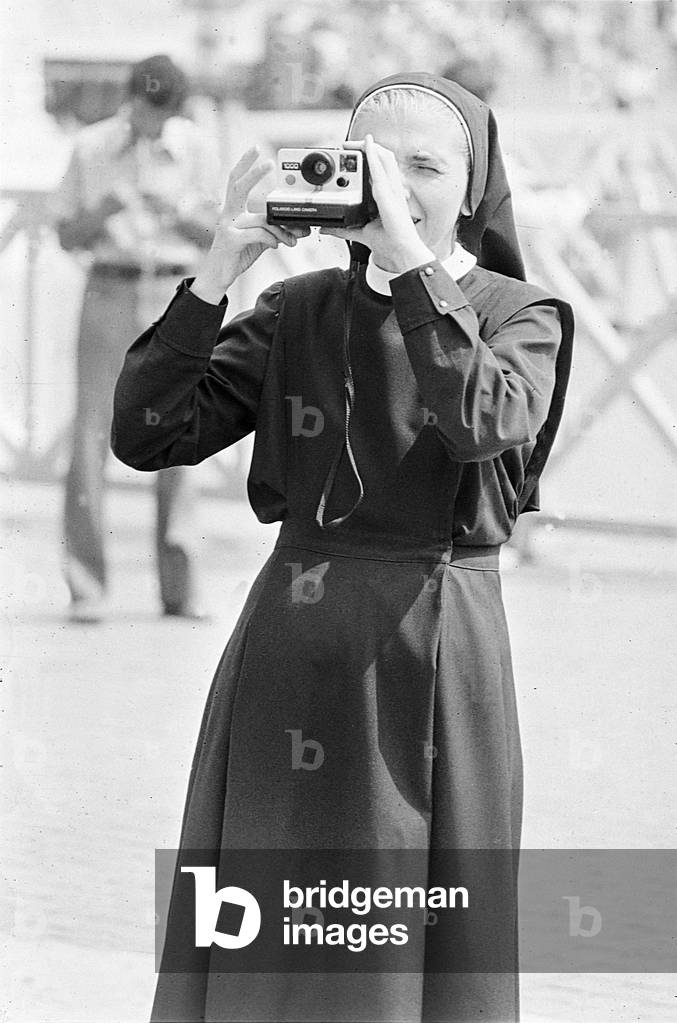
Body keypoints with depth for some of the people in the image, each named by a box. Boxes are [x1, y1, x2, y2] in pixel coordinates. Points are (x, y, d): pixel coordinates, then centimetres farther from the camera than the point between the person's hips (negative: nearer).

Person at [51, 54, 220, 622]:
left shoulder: (197, 149, 2)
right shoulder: (92, 148, 2)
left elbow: (218, 238, 4)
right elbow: (68, 237, 6)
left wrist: (178, 213, -15)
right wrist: (102, 211, -14)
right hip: (111, 293, 0)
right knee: (92, 431, -8)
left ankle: (180, 587, 3)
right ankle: (86, 589, -8)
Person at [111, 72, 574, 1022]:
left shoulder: (522, 316, 1)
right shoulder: (299, 310, 8)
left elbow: (484, 425, -22)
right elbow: (148, 435, -2)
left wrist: (412, 262, -21)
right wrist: (217, 272, -11)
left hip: (432, 650, -3)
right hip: (288, 648, 3)